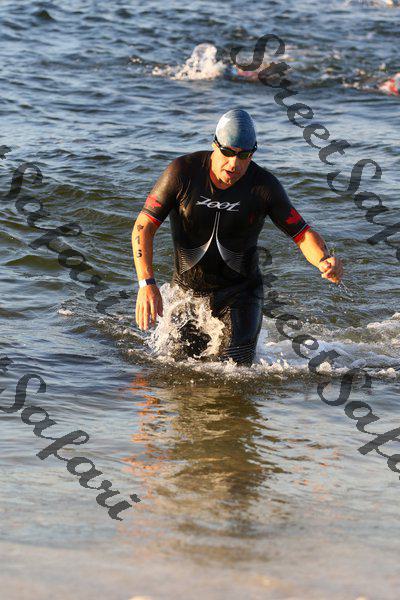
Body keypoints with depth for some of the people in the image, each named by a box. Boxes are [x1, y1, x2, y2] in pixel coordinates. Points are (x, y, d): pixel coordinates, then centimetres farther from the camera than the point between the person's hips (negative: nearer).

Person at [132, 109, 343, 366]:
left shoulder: (265, 185, -13)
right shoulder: (183, 172, -15)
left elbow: (303, 233, -8)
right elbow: (143, 227, -13)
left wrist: (324, 261, -31)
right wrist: (147, 283, -25)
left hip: (240, 292, -1)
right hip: (188, 290, 1)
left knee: (235, 365, -16)